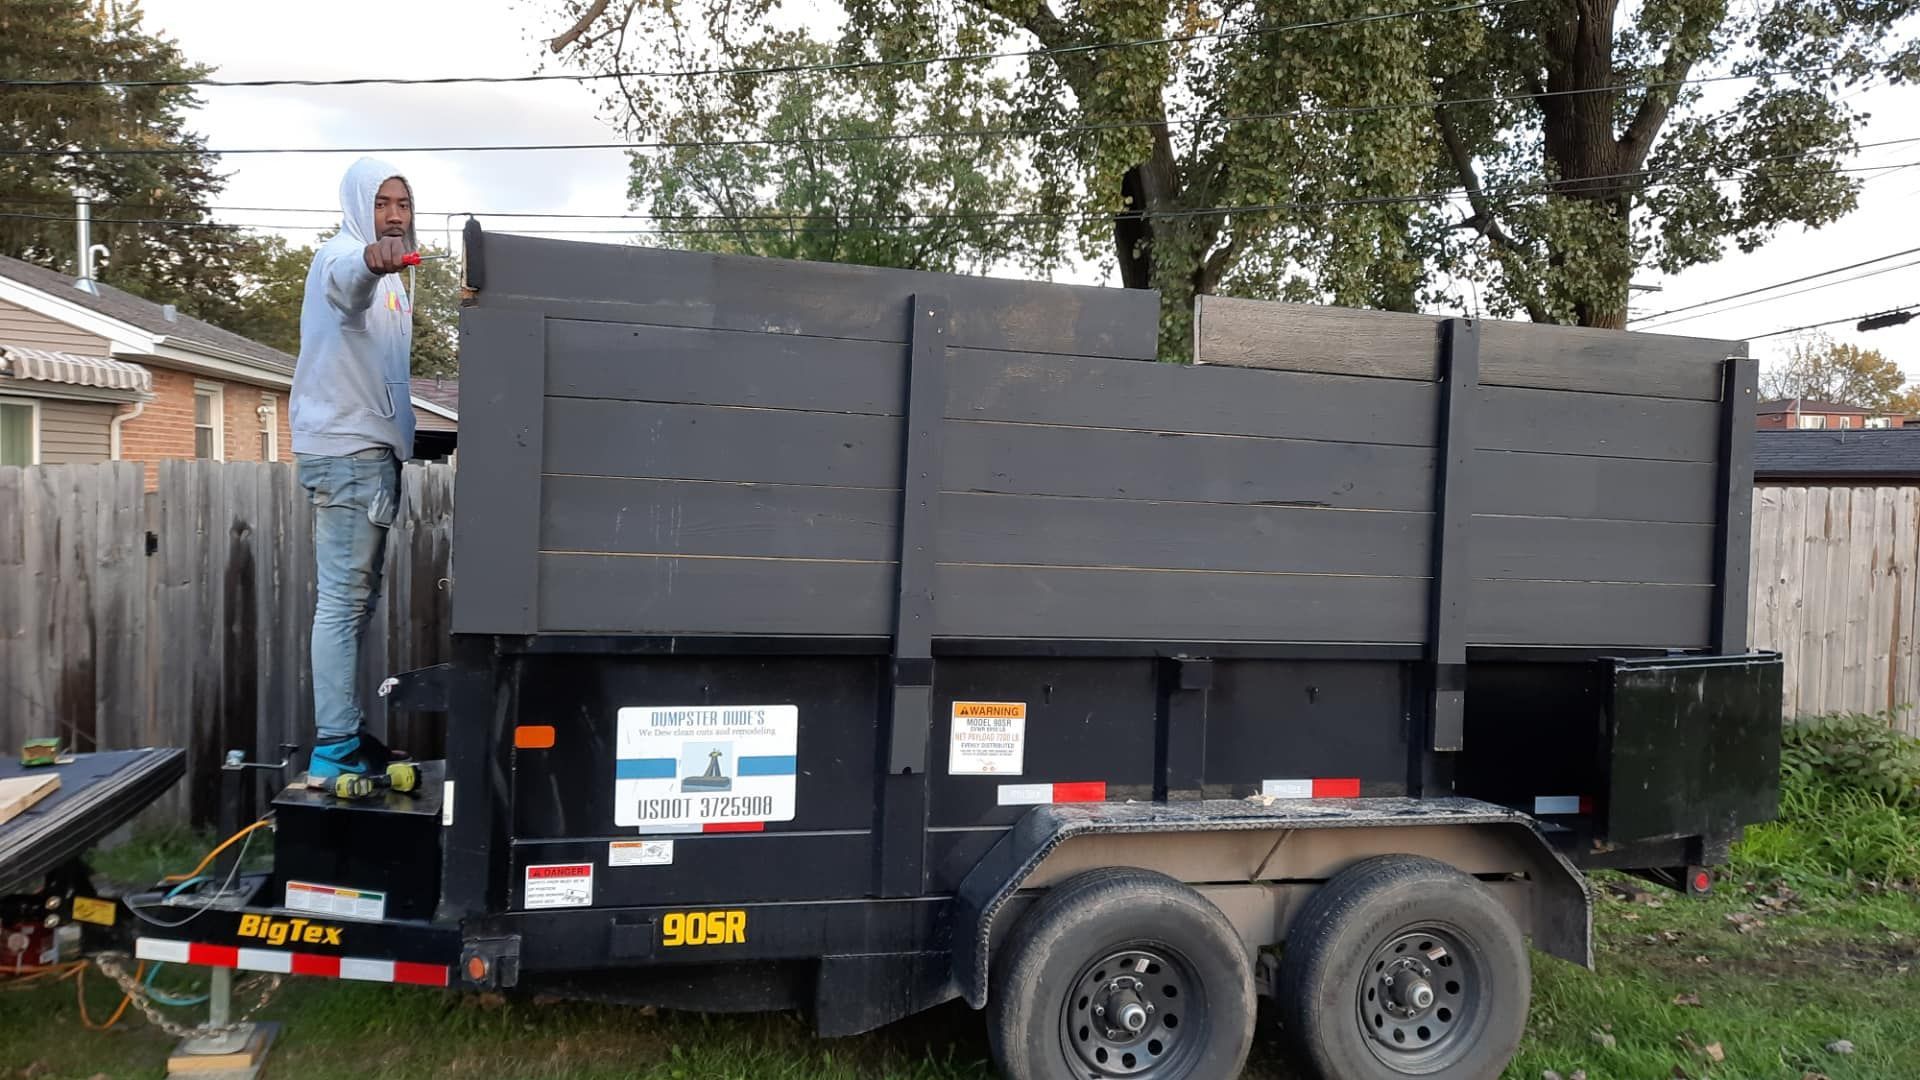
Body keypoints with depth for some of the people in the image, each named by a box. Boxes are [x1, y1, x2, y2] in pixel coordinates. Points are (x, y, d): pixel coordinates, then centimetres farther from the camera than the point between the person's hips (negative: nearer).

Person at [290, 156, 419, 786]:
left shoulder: (387, 279, 22)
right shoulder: (341, 258, -8)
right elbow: (350, 279, -35)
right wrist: (374, 257, -57)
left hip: (373, 449, 10)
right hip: (346, 450, -10)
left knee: (357, 600, 12)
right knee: (343, 600, -12)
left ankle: (350, 737, 20)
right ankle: (334, 753, -12)